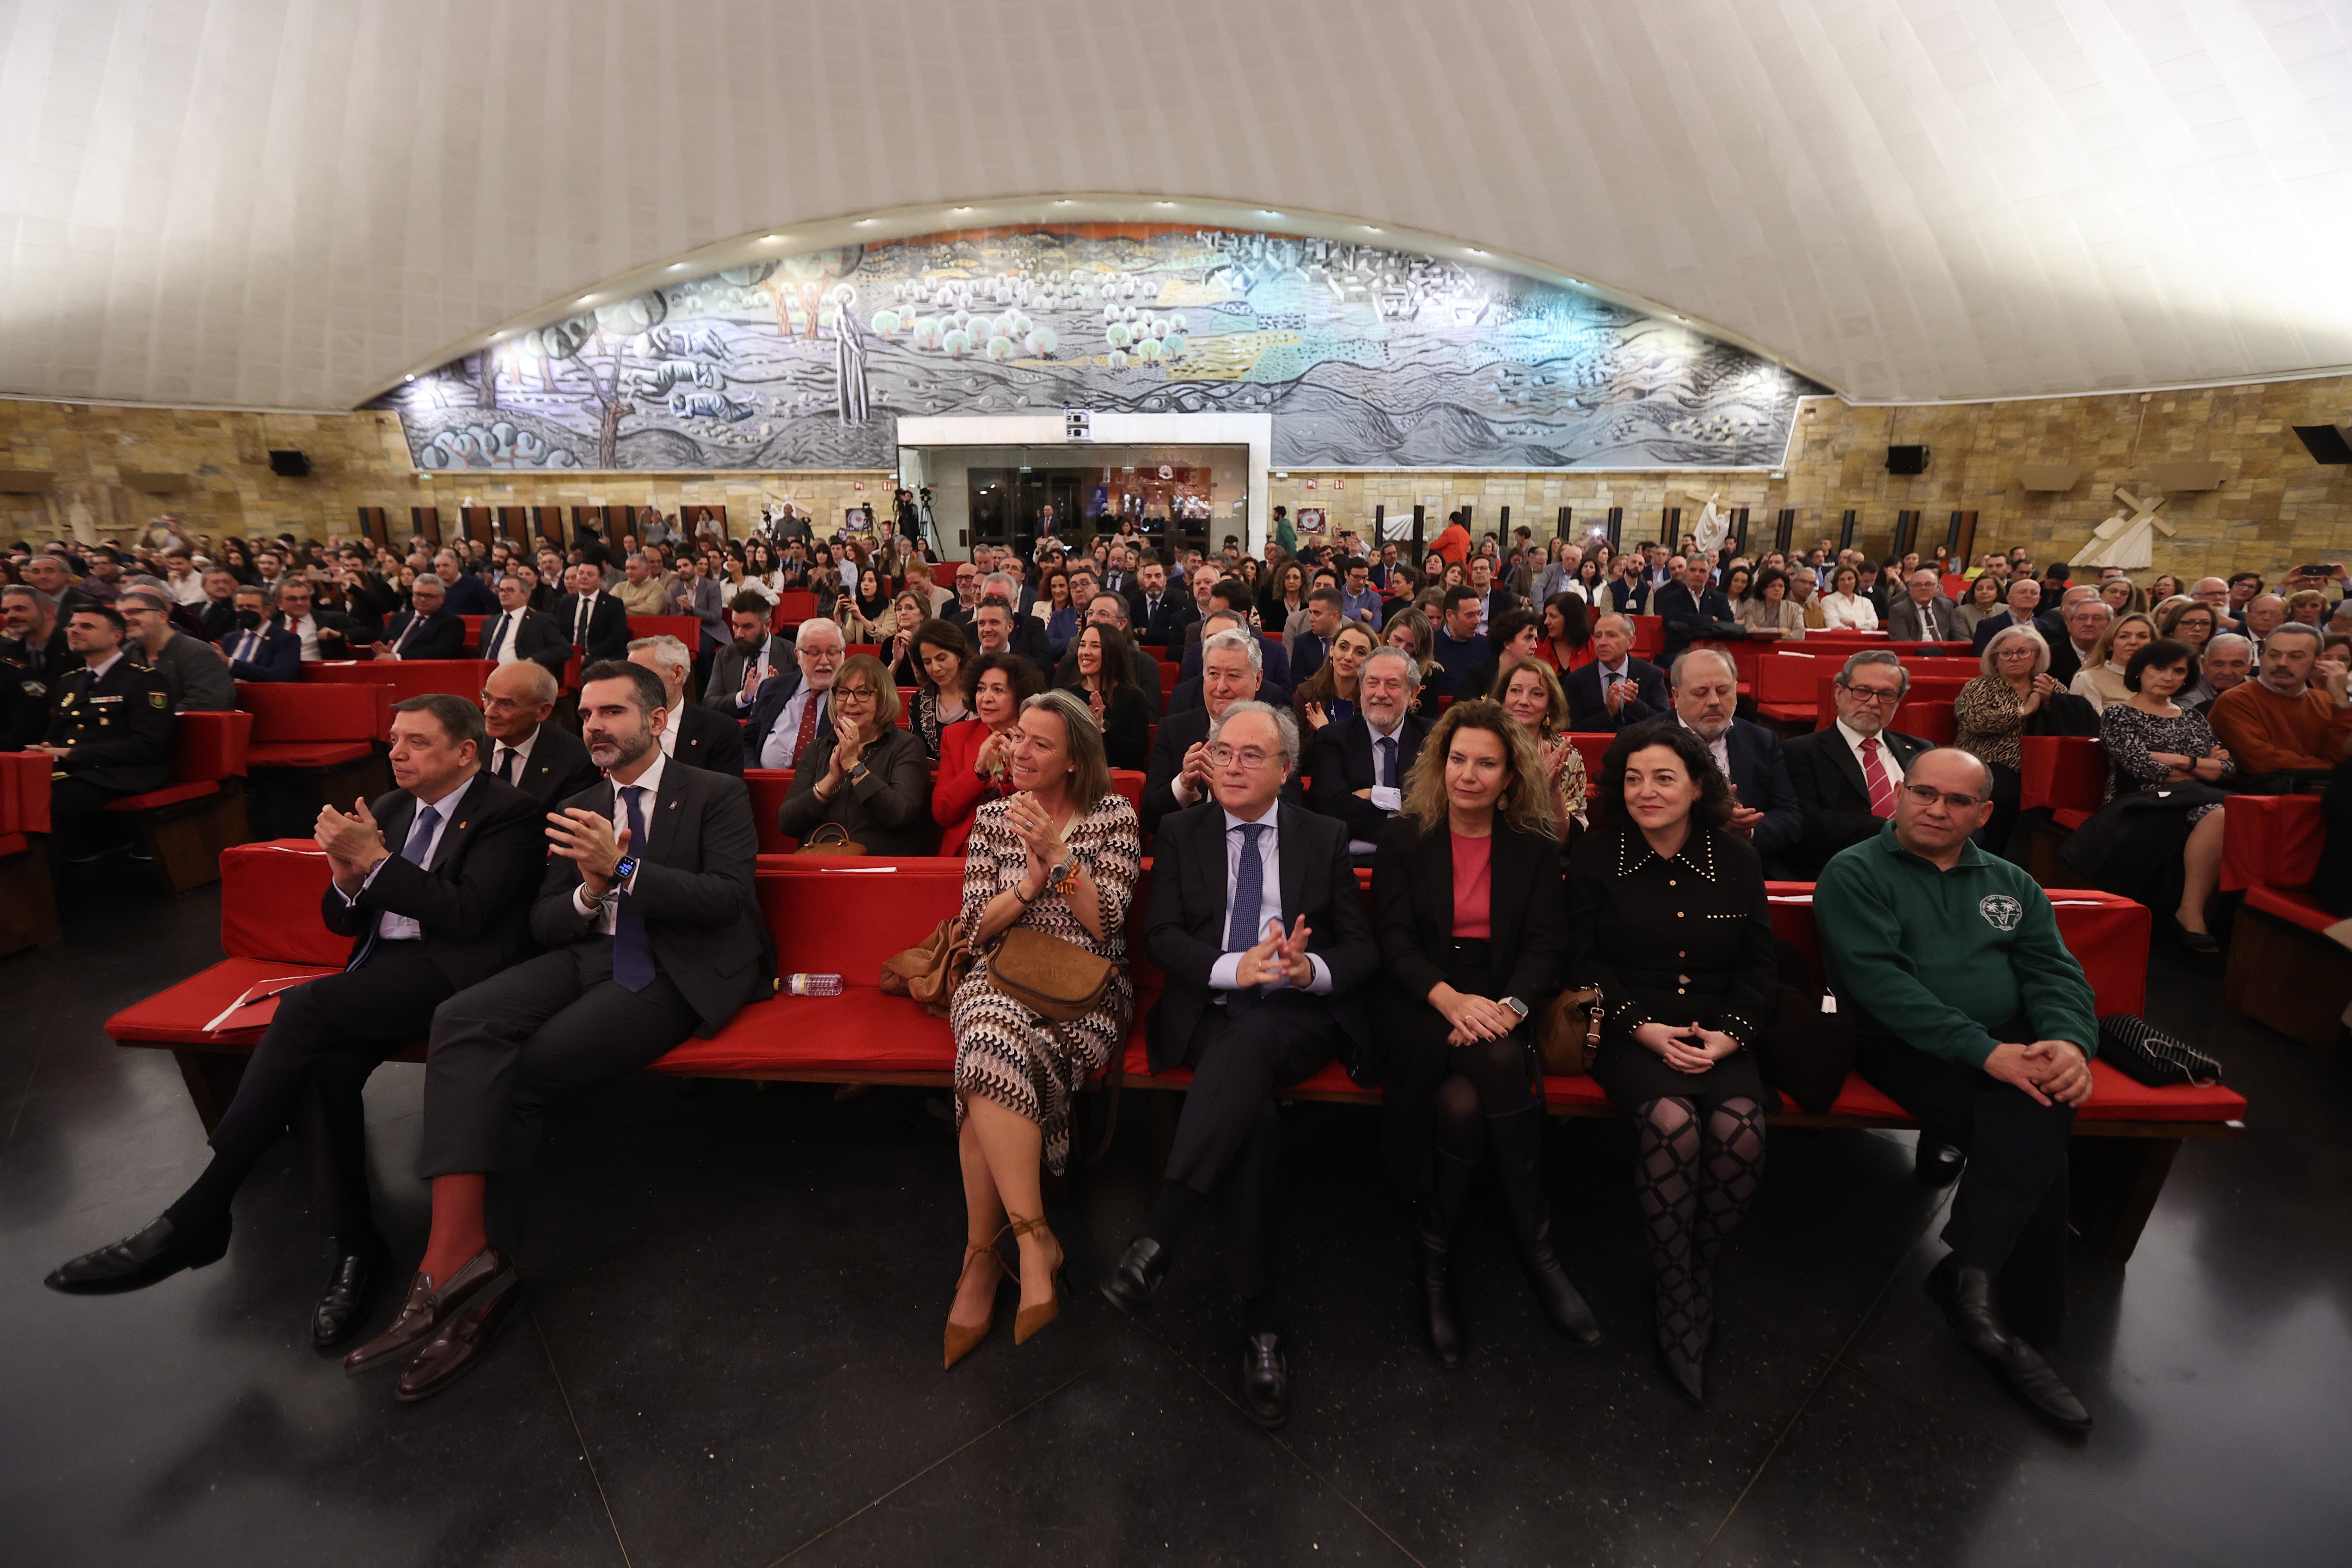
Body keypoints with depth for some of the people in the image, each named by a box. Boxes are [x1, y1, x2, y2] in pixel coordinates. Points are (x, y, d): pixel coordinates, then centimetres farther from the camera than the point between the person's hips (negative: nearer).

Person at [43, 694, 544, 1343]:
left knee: (307, 1006, -26)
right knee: (322, 1068, -22)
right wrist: (349, 881, -6)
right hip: (382, 970, 7)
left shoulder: (510, 813, -4)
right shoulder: (387, 809, 19)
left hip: (453, 971, -7)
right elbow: (341, 920, 17)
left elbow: (467, 915, -16)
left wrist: (375, 863, -16)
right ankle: (353, 1248, -12)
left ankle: (195, 1217, -16)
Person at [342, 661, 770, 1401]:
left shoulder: (715, 795, 3)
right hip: (590, 953, 6)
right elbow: (544, 923, 16)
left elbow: (727, 895, -11)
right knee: (463, 1020, -22)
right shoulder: (578, 810, 21)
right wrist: (589, 892, -7)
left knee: (525, 1070, -22)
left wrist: (622, 869, -19)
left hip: (673, 972, -5)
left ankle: (485, 1271, -8)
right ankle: (457, 1252, -24)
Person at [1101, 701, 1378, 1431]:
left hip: (1300, 1017, -1)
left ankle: (1155, 1239, -36)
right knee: (1253, 1113, -31)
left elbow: (1363, 947, 7)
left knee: (1251, 1039, -37)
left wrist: (1312, 970, -17)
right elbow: (1162, 936, 2)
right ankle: (1260, 1322, -22)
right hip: (1211, 1013, 1)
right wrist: (1234, 967, -17)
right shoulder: (1181, 832, 13)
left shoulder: (1325, 838, 12)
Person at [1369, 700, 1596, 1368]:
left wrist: (1509, 1006, -19)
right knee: (1499, 1063, -32)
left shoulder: (1535, 849, 11)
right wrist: (1451, 999, -20)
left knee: (1464, 1102, -31)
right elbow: (1394, 938, -2)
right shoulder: (1403, 839, 7)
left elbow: (1546, 944, 2)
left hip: (1499, 1008, 1)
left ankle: (1437, 1257, -12)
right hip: (1417, 1008, -1)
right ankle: (1536, 1247, -17)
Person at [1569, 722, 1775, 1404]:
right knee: (1672, 1120, -30)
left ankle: (1696, 1268, -1)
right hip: (1629, 1033, -2)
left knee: (1741, 1130, -27)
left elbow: (1760, 965, 10)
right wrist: (1645, 1029, -12)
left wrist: (1729, 1035, -7)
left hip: (1719, 1034, 2)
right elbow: (1586, 963, 0)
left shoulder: (1738, 859, 8)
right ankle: (1676, 1288, -11)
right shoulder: (1596, 857, 1)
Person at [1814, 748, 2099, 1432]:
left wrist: (2070, 1043, -14)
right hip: (1904, 1045, -4)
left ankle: (1971, 1272, -15)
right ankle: (2021, 1331, -13)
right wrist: (1983, 1051, -19)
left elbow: (2055, 973, 9)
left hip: (2008, 1045, 5)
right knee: (2036, 1141, -26)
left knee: (2036, 1123, -28)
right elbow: (1878, 980, -10)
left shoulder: (2010, 884, 21)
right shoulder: (1855, 874, 2)